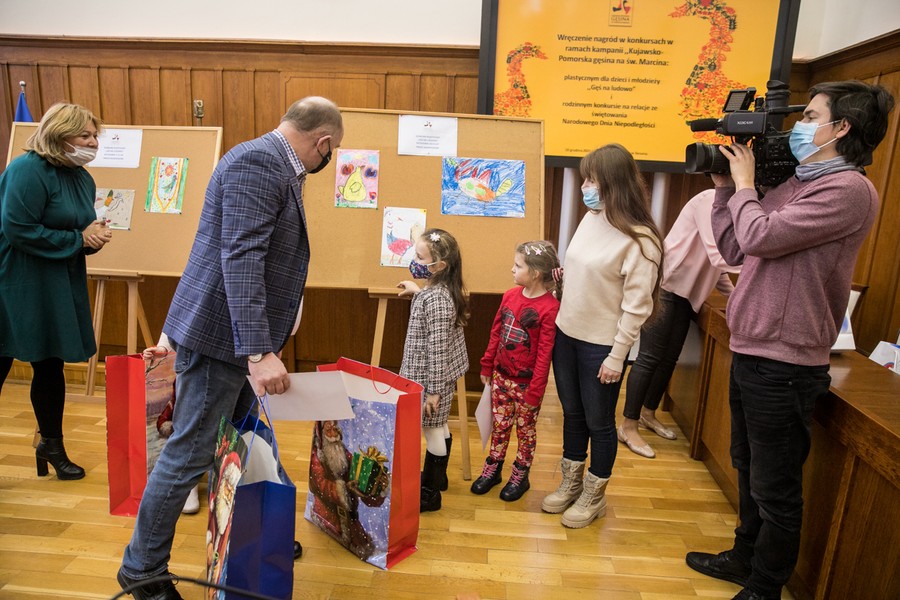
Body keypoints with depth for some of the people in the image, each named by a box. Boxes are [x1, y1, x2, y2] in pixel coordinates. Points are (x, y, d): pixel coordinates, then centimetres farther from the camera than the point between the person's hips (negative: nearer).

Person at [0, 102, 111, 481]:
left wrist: (95, 236, -6)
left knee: (51, 366, 15)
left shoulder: (83, 179, 10)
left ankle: (51, 445, 30)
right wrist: (78, 239, -17)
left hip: (57, 289, 8)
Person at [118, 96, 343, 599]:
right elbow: (240, 258, -28)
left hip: (236, 334, 10)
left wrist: (261, 345, 27)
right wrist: (258, 352, -31)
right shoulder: (258, 161, -19)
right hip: (220, 332, -10)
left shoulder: (276, 165, 12)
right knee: (190, 454, 2)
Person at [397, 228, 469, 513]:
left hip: (433, 377, -10)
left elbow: (437, 348, -26)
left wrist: (433, 390, -22)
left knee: (432, 429, 4)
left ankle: (430, 493, 19)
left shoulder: (435, 299, -27)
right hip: (441, 374, 10)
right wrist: (417, 290, 33)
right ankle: (436, 477, 40)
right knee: (439, 427, 22)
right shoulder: (437, 289, 1)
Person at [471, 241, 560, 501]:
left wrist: (535, 390, -16)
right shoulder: (510, 296, -1)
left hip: (526, 383, -5)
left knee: (525, 429, 14)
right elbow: (495, 333, 8)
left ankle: (520, 476, 31)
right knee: (499, 425, 18)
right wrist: (487, 366, 11)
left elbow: (544, 353, -18)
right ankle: (492, 469, 34)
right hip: (501, 376, 5)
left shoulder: (549, 307, -20)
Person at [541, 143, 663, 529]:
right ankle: (571, 483, 38)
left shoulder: (639, 240, -18)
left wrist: (617, 356, -16)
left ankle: (594, 495, 30)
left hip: (601, 345, -6)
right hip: (566, 335, 7)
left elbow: (636, 306, -17)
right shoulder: (590, 219, 2)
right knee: (572, 414, 19)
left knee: (598, 421, 10)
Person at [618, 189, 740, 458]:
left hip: (687, 292, 9)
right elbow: (719, 257, -23)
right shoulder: (710, 200, -15)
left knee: (670, 357, 13)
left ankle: (649, 413, 30)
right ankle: (628, 426, 4)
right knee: (650, 357, -6)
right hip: (664, 285, -9)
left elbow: (716, 266, 13)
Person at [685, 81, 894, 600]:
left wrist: (745, 181, -7)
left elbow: (758, 236, -23)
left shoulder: (849, 190, -15)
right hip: (750, 353, 9)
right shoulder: (792, 186, 12)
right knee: (749, 471, 24)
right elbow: (734, 249, 12)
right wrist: (726, 186, 7)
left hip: (783, 366, -9)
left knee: (775, 490, 8)